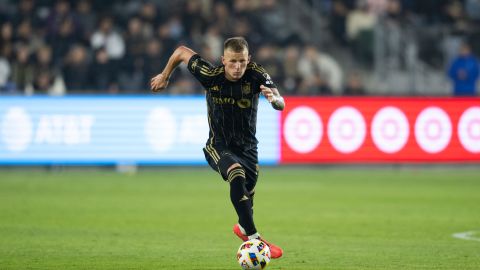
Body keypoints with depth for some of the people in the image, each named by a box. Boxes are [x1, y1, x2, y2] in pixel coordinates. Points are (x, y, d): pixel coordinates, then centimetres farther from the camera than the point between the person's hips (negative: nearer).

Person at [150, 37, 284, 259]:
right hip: (218, 146, -3)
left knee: (248, 191, 15)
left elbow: (280, 105, -30)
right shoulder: (210, 75, -19)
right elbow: (181, 51, -4)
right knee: (237, 175, -32)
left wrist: (274, 98, -53)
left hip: (248, 146, 3)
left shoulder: (256, 75, -19)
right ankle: (254, 238, -35)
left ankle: (243, 227, 52)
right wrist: (164, 76, 8)